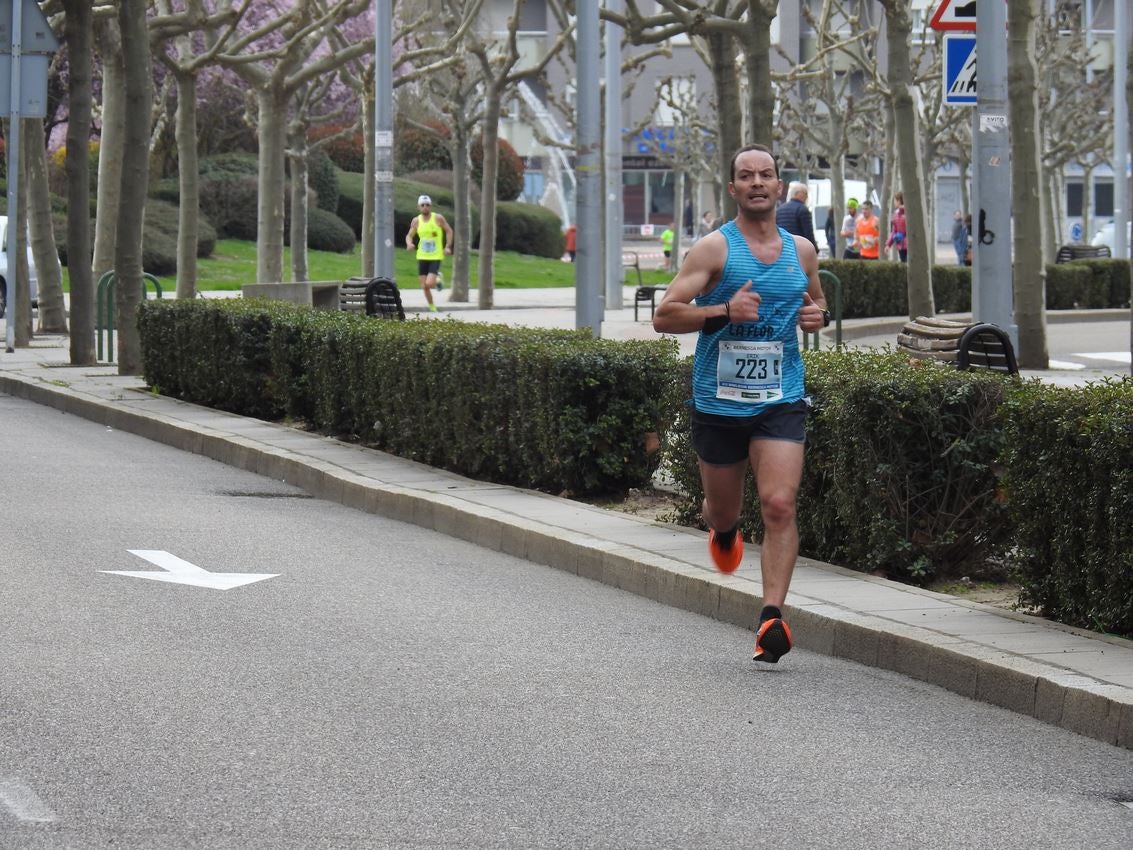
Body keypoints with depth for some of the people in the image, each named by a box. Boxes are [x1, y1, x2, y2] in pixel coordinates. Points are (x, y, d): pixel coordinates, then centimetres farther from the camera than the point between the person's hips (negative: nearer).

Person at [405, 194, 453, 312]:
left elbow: (449, 231, 5)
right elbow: (409, 235, 9)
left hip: (435, 257, -3)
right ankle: (432, 307, 22)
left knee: (429, 283, -17)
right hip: (422, 257, 3)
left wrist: (448, 246, -6)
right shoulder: (416, 221, 2)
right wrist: (409, 243, -14)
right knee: (424, 286, 1)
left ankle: (438, 280, 18)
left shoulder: (438, 218, -6)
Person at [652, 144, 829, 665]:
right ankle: (724, 530, 52)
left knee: (779, 504, -16)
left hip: (781, 401, 1)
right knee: (723, 509, 14)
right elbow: (664, 316, -10)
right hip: (719, 401, -1)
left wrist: (819, 316, 3)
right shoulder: (715, 249, -6)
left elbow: (816, 301, 27)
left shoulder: (802, 251, 8)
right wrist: (723, 312, -24)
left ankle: (772, 617, -16)